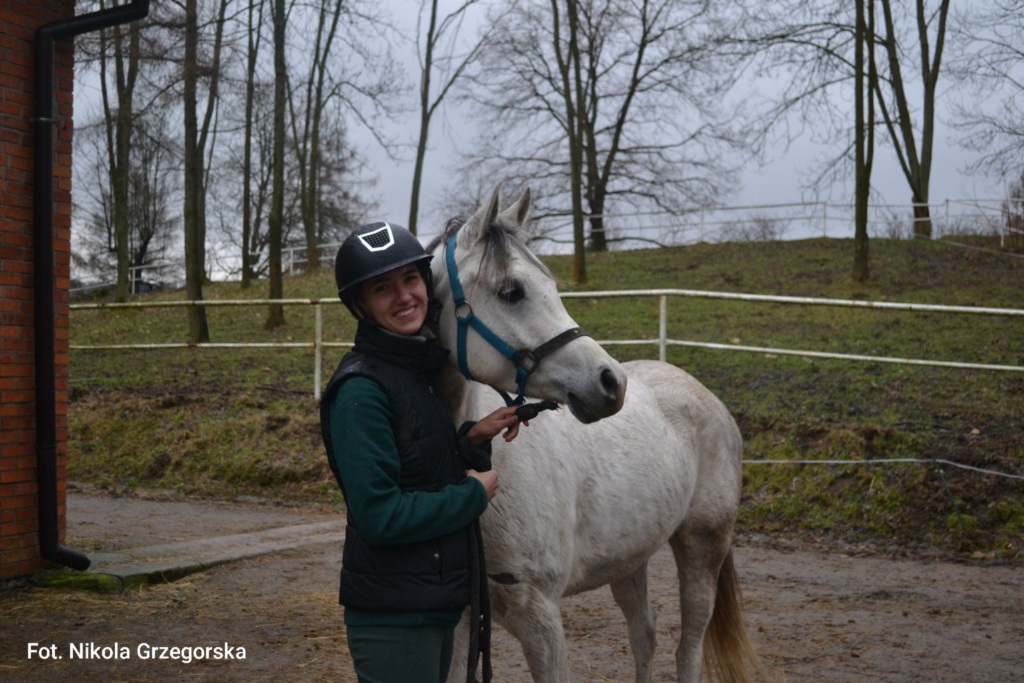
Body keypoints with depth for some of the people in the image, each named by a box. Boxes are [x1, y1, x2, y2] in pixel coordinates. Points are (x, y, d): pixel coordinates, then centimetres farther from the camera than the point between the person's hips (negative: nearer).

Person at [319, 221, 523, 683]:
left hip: (438, 603, 9)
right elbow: (381, 516, -23)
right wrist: (475, 494, -13)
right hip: (393, 615, -9)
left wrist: (473, 438, -1)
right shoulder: (361, 389, -19)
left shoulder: (420, 366, 8)